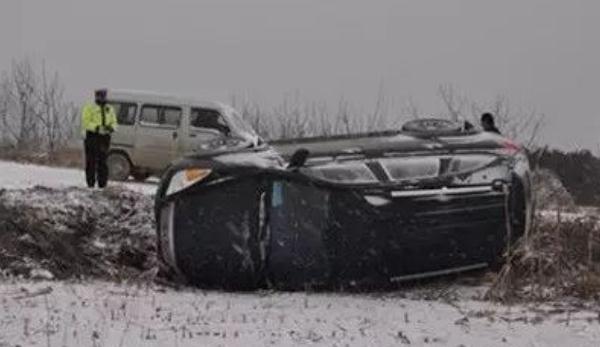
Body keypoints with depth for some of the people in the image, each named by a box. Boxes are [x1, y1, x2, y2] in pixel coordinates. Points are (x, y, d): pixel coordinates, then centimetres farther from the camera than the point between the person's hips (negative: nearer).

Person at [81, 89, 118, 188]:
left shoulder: (109, 109, 17)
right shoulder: (89, 107, 0)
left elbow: (114, 122, 17)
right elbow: (85, 122, -10)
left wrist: (111, 127, -7)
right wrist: (97, 127, -23)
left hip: (105, 137, 4)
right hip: (92, 136, -4)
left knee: (103, 161, 5)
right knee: (91, 161, -5)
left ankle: (102, 183, 8)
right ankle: (90, 183, -2)